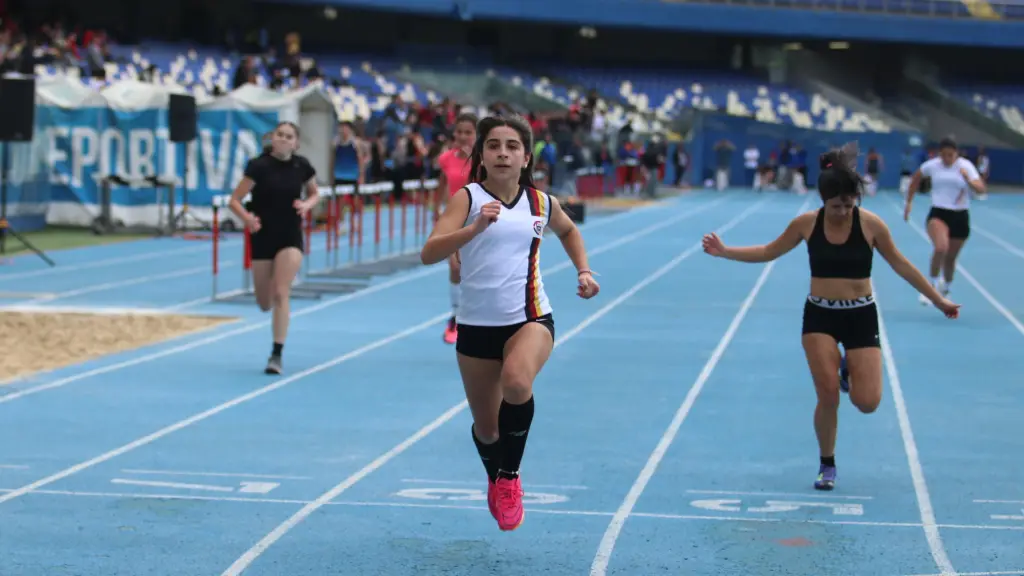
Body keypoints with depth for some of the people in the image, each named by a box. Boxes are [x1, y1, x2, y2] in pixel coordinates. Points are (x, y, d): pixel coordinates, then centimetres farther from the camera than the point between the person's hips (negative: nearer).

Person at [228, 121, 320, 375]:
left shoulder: (302, 167, -5)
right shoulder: (259, 166, -12)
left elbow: (315, 194, 13)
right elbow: (235, 200, -11)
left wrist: (307, 205, -9)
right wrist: (247, 218, -30)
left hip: (291, 237, 0)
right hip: (263, 237, 0)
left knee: (281, 294, -16)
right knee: (265, 304, 10)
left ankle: (277, 354, -10)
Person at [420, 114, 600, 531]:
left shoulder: (541, 203, 3)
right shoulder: (467, 198, -8)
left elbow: (568, 231, 28)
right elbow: (429, 254, -23)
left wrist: (583, 270, 14)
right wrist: (476, 227, -35)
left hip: (530, 319, 0)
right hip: (477, 324, 0)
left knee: (516, 383, -33)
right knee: (485, 428, 12)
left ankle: (510, 476, -11)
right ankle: (495, 479, 47)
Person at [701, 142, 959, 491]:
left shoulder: (871, 225, -9)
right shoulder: (807, 224, -5)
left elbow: (901, 265, 2)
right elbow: (768, 252, 8)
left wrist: (938, 300, 5)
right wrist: (724, 252, -1)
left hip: (861, 316, 0)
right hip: (820, 315, 0)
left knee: (867, 402, -9)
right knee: (828, 395, -10)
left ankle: (849, 370, 28)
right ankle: (827, 465, 13)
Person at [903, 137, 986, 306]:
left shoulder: (965, 166, -7)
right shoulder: (932, 165, -3)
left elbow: (981, 189, -16)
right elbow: (916, 178, 17)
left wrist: (968, 179, -35)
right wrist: (909, 202, 18)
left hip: (960, 216, 1)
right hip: (938, 214, -1)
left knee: (950, 258, 12)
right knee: (941, 248, -29)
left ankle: (945, 288, 41)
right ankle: (933, 286, -11)